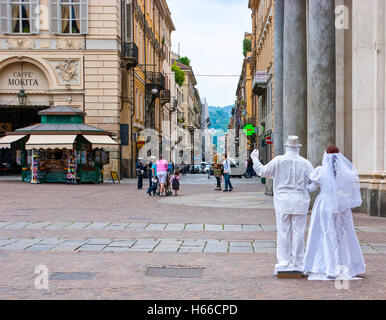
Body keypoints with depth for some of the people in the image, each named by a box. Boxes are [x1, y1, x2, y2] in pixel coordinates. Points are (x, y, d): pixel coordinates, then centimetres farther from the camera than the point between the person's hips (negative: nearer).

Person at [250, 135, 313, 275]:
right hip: (300, 203, 1)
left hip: (283, 202, 0)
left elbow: (263, 171, 5)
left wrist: (255, 159, 21)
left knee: (283, 233, 4)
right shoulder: (306, 163, -2)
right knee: (298, 233, 4)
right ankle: (297, 263, 8)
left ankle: (283, 262, 5)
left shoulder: (278, 161, -5)